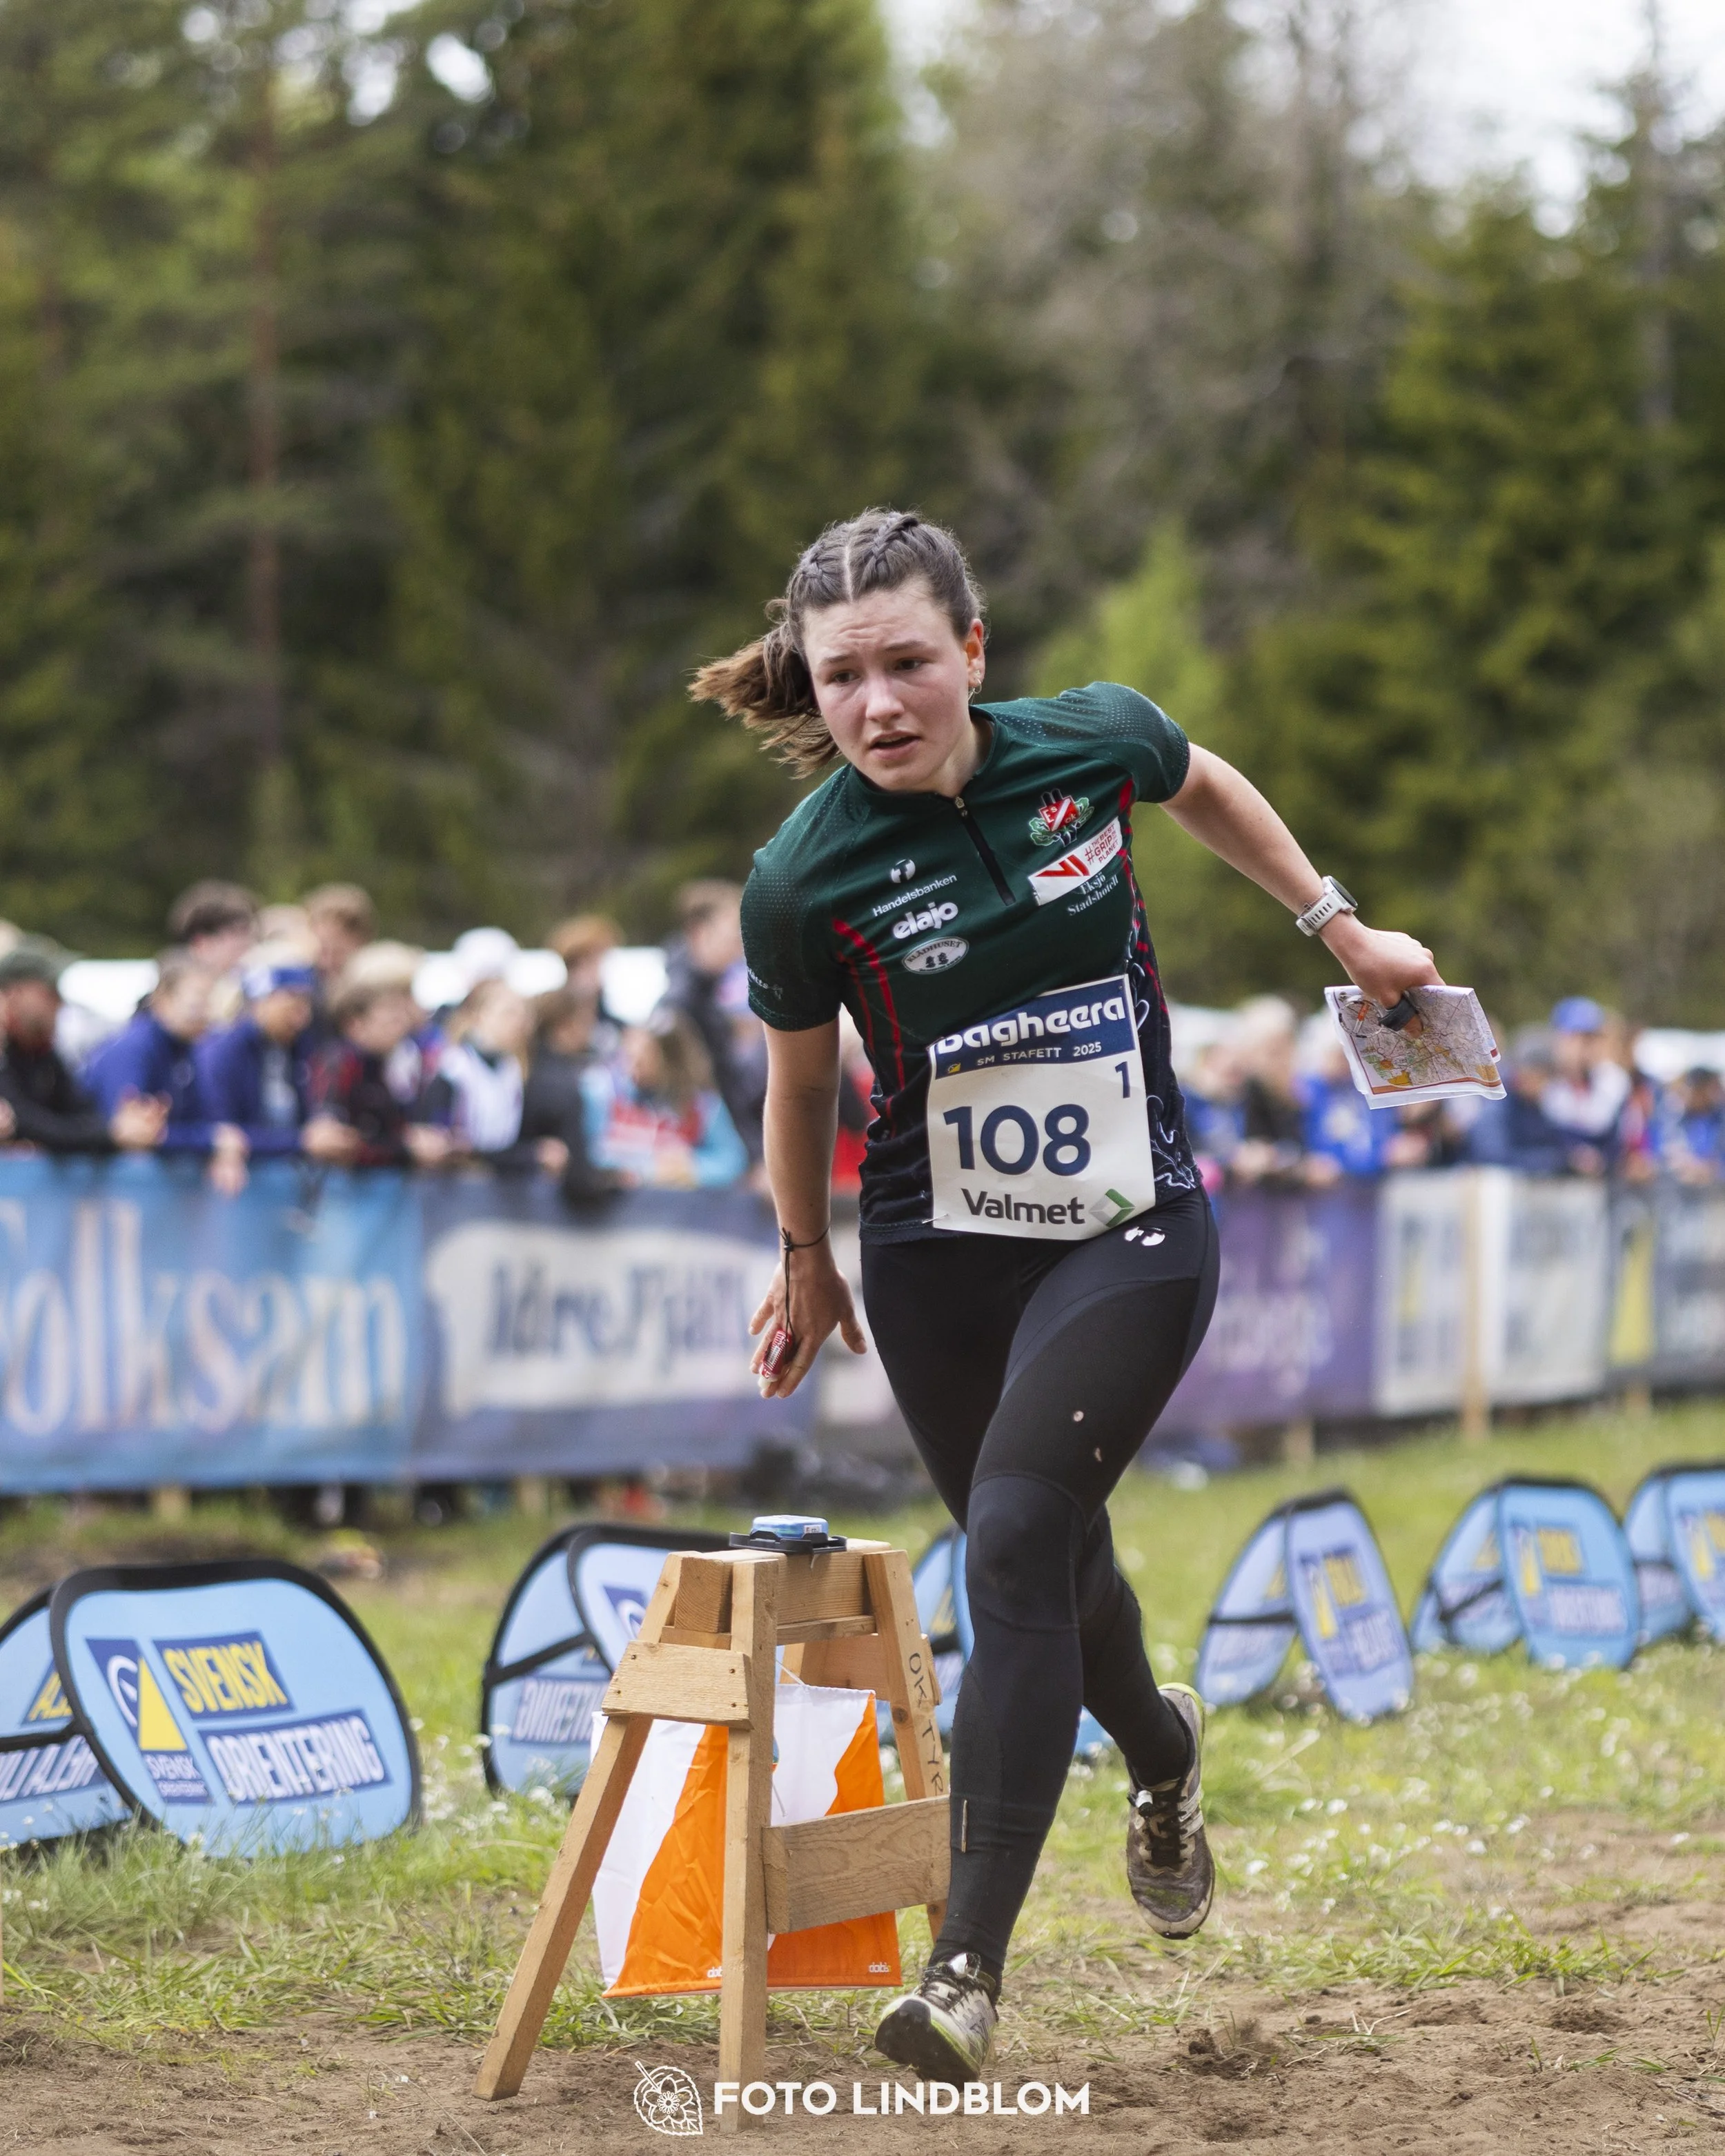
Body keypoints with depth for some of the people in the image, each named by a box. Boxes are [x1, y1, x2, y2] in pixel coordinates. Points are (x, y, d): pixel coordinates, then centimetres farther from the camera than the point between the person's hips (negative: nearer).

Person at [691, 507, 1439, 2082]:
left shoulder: (1097, 742, -12)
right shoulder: (804, 881, -15)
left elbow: (1209, 788, 14)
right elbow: (802, 1084, 3)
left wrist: (1339, 925, 16)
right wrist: (807, 1266, 14)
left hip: (1131, 1234, -1)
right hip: (938, 1256, 1)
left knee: (1016, 1540, -17)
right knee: (1047, 1561, 14)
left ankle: (972, 1968, -18)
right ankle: (1162, 1752, 50)